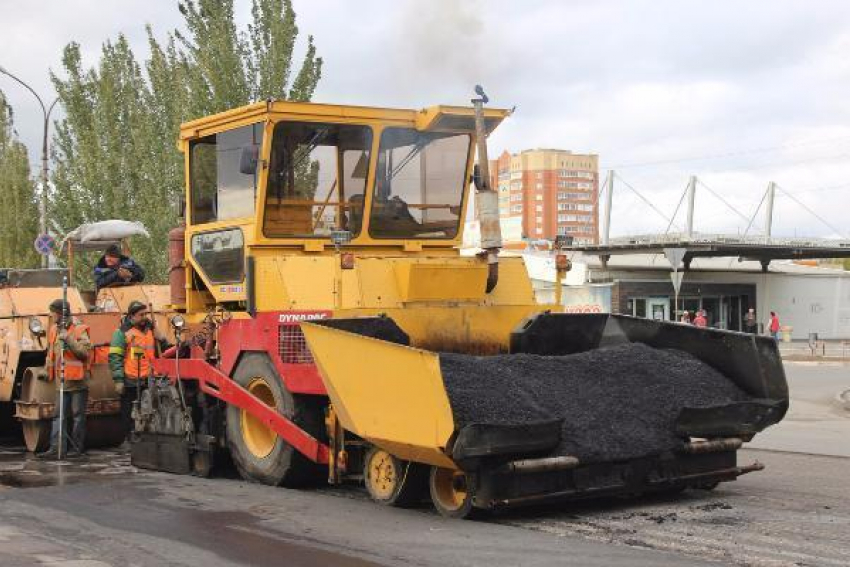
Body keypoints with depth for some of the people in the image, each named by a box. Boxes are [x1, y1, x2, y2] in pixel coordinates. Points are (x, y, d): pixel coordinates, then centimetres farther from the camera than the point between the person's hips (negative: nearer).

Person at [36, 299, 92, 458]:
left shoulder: (79, 330, -8)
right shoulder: (54, 330, 12)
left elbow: (85, 351, -17)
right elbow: (51, 353, 22)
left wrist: (69, 340, -23)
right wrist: (47, 372, 19)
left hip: (78, 381, -7)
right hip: (61, 381, 7)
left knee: (78, 415, 2)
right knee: (58, 415, 3)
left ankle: (76, 447, 10)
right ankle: (56, 448, 3)